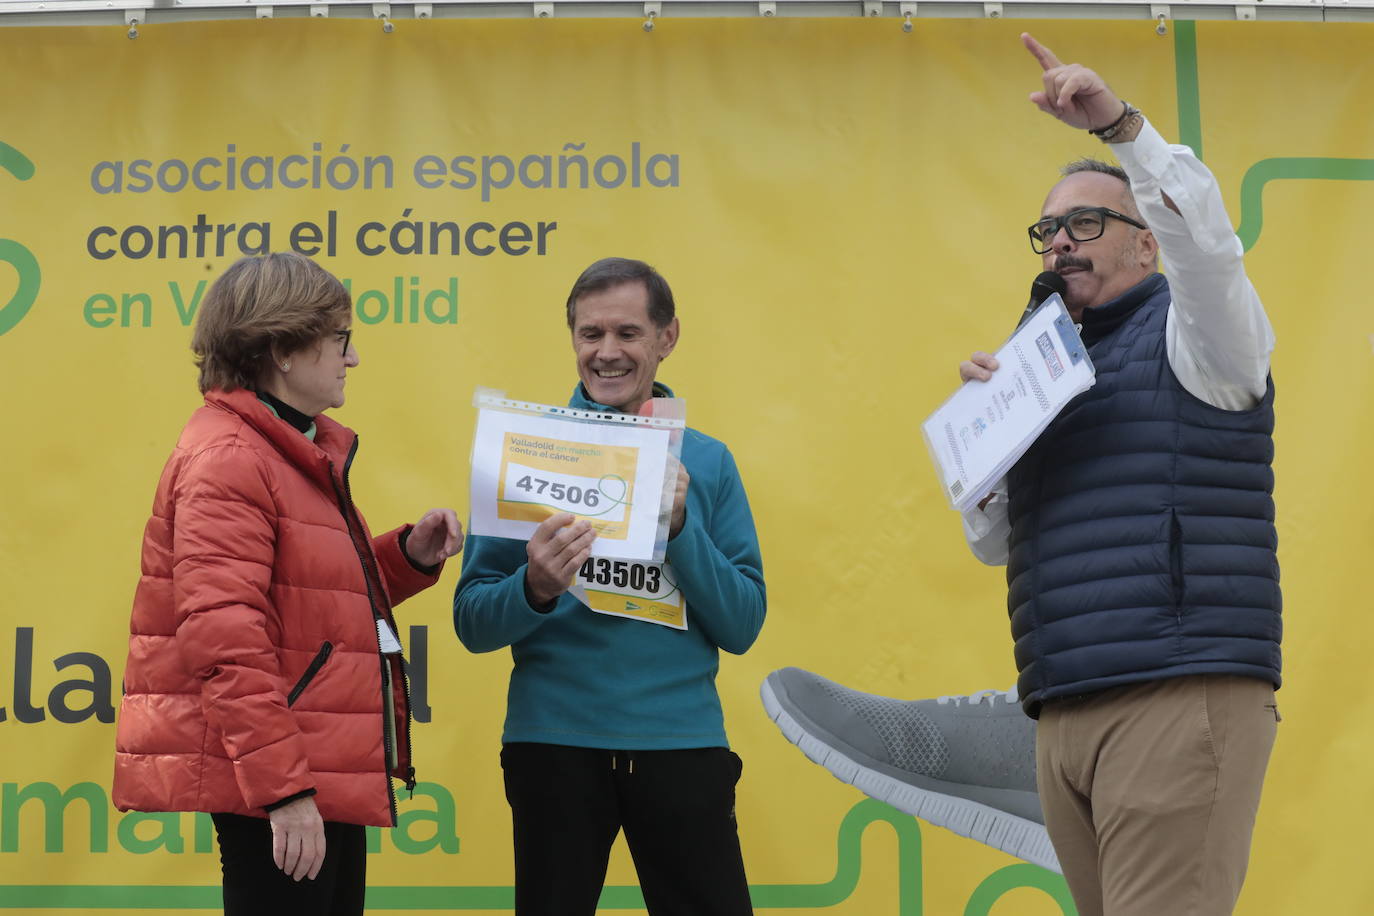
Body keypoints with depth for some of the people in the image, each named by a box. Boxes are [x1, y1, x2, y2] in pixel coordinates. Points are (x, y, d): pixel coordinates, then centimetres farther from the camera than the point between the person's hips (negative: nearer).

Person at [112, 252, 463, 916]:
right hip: (268, 786, -10)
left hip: (326, 777, 10)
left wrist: (409, 556, 9)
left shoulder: (304, 450, 19)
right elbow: (223, 634, -22)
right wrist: (282, 787, -25)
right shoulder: (227, 460, -14)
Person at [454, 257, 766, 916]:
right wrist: (535, 588, -21)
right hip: (556, 742, -1)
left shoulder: (706, 462, 7)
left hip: (680, 737, 1)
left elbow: (742, 626, 1)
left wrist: (680, 525, -11)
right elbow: (472, 623, 0)